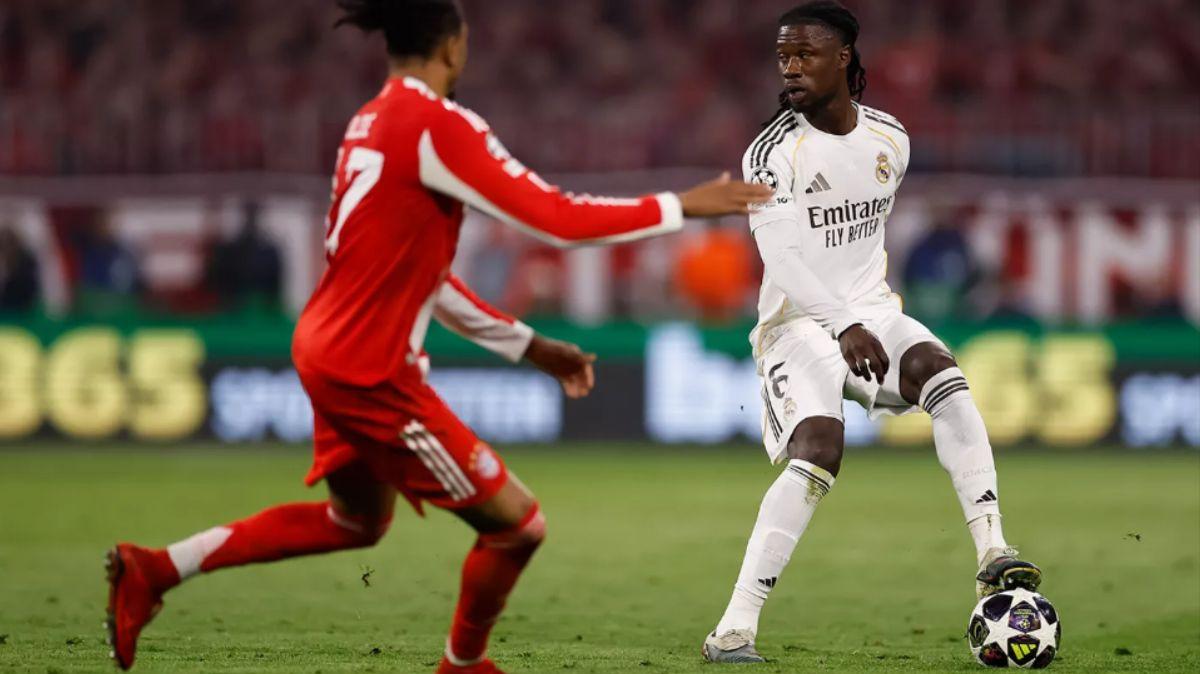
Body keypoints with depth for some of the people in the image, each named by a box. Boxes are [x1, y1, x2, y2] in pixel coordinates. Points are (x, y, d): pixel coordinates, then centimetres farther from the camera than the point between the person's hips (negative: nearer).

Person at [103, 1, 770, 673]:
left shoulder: (371, 123, 11)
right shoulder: (437, 125, -18)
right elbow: (559, 219, -20)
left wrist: (528, 344, 21)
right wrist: (682, 207, -9)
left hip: (328, 349, 10)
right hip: (370, 371, -10)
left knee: (358, 520, 31)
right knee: (518, 523, 0)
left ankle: (156, 569, 29)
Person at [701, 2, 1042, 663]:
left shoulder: (889, 140, 5)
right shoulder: (772, 150, -13)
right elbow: (781, 257, -26)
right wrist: (846, 328, -38)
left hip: (871, 311, 5)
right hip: (799, 322, -5)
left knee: (943, 377, -26)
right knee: (818, 451, -26)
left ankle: (993, 557, -29)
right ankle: (734, 628, -23)